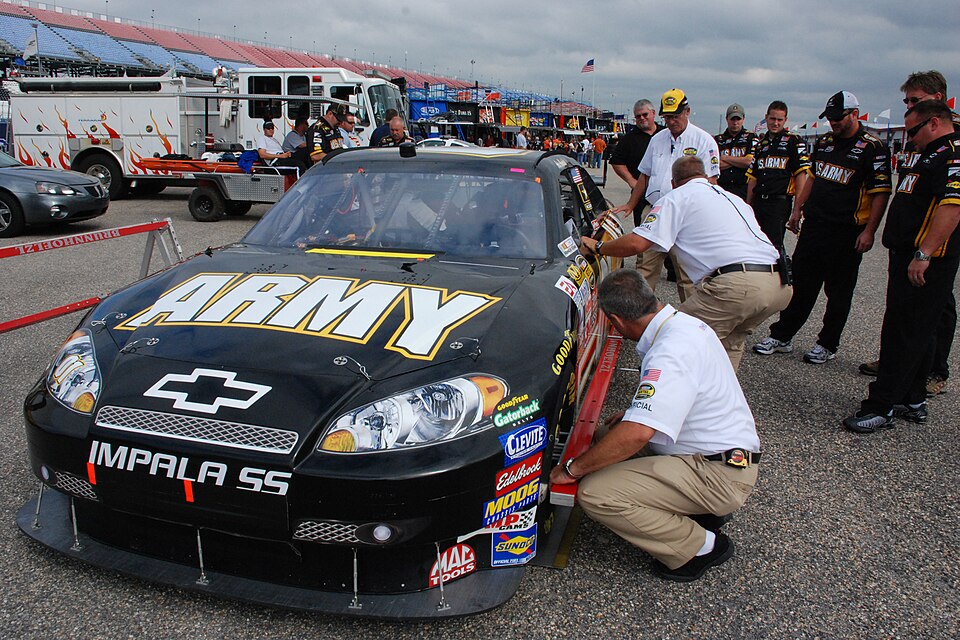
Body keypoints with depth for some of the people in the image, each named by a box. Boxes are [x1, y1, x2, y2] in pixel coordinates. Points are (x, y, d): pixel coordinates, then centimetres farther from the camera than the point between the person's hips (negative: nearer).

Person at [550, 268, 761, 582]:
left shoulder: (672, 353, -27)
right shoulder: (684, 323, 4)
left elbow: (637, 435, -34)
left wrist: (572, 468, -23)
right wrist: (634, 413, 23)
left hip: (718, 475, -10)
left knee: (595, 493, -21)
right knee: (608, 439, 15)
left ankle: (701, 547, -3)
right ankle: (703, 510, 12)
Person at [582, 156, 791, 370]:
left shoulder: (677, 197, 9)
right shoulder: (733, 198, 31)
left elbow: (636, 243, -2)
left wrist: (597, 247, 14)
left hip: (737, 285, -8)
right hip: (781, 284, 8)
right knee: (729, 339, 30)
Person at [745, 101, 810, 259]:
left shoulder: (794, 141, 0)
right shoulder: (760, 143, 18)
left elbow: (801, 174, -6)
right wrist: (748, 205, 15)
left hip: (779, 202, -6)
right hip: (758, 203, 6)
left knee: (774, 245, -12)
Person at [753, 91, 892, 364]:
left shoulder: (873, 149, -9)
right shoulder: (824, 143, 11)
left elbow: (881, 194, -12)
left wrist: (869, 231, -18)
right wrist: (798, 209, 19)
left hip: (846, 233, -6)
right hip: (813, 226, 6)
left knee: (838, 291, 5)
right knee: (800, 285, 10)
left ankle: (827, 344, 16)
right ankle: (781, 336, 17)